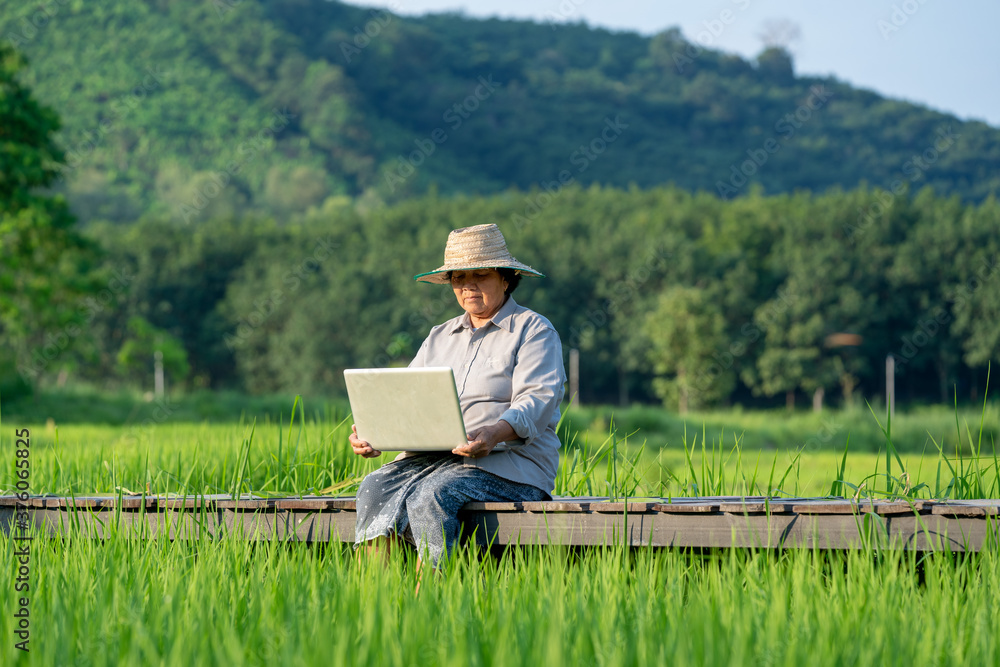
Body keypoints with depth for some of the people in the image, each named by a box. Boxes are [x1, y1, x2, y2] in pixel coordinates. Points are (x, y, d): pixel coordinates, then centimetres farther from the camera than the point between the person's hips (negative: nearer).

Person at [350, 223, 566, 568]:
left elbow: (537, 401, -10)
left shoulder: (535, 330, 5)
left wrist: (494, 433, -31)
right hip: (430, 457, 6)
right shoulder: (439, 337, 24)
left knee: (431, 496, -33)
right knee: (375, 489, -23)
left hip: (508, 462, -5)